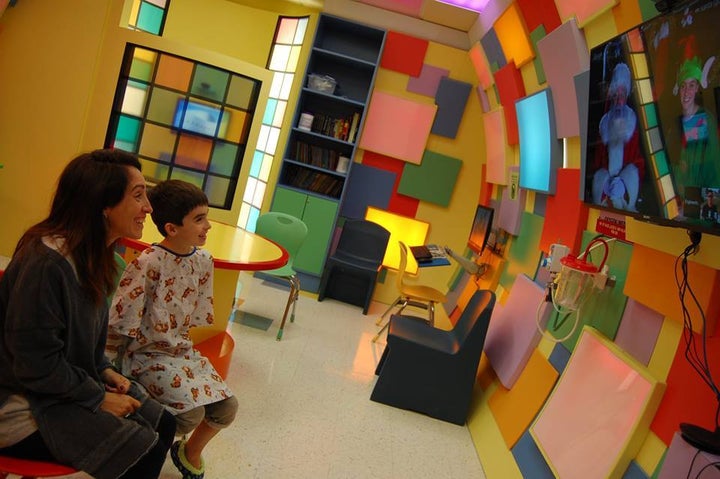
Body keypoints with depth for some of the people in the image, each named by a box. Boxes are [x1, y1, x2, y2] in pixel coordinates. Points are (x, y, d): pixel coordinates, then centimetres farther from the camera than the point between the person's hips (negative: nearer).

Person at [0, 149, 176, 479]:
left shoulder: (93, 254, -1)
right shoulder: (47, 262, -29)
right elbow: (36, 365, -25)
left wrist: (104, 371, 0)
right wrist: (99, 398, -15)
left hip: (70, 384, 9)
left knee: (163, 425, 4)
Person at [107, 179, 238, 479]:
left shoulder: (203, 261, -3)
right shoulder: (148, 264, -22)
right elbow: (120, 322, -17)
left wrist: (184, 345, 6)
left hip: (183, 350, 7)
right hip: (148, 353, -6)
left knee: (226, 407, -3)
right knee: (192, 413, -21)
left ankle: (190, 454, 28)